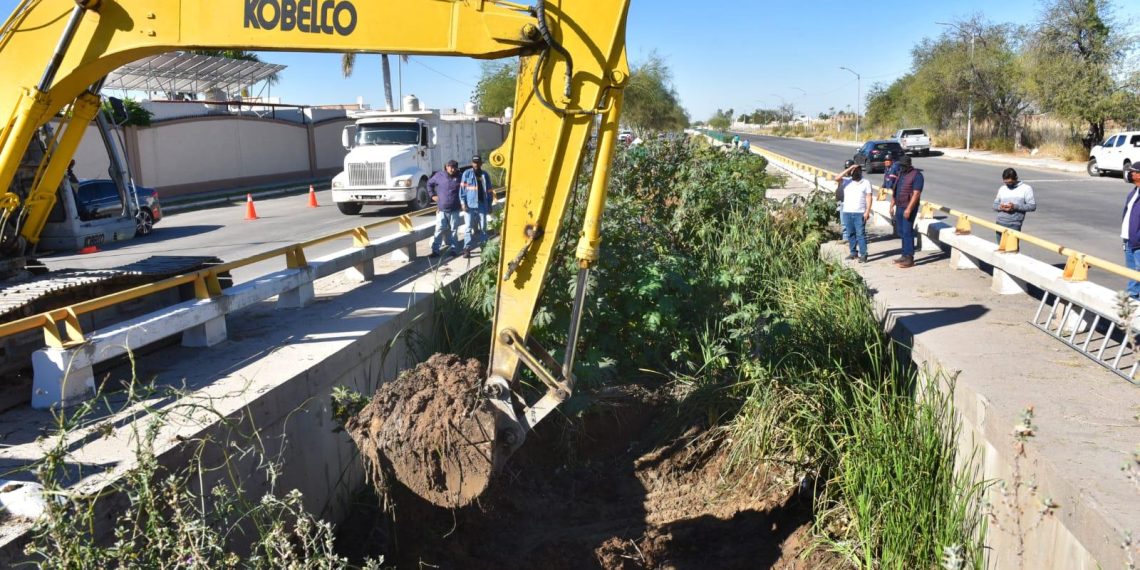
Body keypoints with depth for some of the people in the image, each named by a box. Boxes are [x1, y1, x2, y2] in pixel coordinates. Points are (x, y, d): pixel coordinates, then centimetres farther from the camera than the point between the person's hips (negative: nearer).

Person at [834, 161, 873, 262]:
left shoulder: (866, 182, 3)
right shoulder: (846, 181, 7)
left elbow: (869, 197, -1)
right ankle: (853, 253, 20)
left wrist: (867, 211, -11)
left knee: (860, 234, -5)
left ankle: (863, 255, -5)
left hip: (860, 213, -3)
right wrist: (849, 168, -12)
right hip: (847, 212, 3)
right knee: (850, 234, 10)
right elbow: (836, 178, -12)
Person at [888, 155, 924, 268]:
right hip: (899, 207, 8)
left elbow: (916, 194, -19)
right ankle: (905, 255, 21)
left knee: (907, 232, -9)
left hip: (909, 208, -8)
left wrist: (909, 209, -24)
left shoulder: (916, 175, -11)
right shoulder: (900, 174, 15)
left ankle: (909, 258, -7)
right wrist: (892, 206, 15)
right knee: (901, 231, 12)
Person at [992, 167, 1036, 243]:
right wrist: (1000, 207, -7)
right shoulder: (1002, 189, 14)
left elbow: (1032, 206, -4)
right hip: (1000, 223, 4)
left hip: (1014, 225, -4)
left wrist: (1015, 207, -15)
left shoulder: (1026, 188, 1)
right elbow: (995, 205, 17)